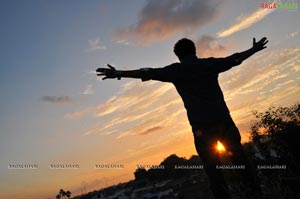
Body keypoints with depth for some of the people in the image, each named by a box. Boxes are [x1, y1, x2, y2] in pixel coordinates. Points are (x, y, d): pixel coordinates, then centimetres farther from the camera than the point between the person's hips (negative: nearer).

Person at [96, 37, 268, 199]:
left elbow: (147, 73, 2)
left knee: (213, 169, 8)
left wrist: (119, 73, 7)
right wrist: (254, 49, 36)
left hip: (201, 127, -2)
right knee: (240, 159, 17)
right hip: (223, 120, 3)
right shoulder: (210, 63, 7)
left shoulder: (175, 70, 1)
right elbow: (235, 59, 18)